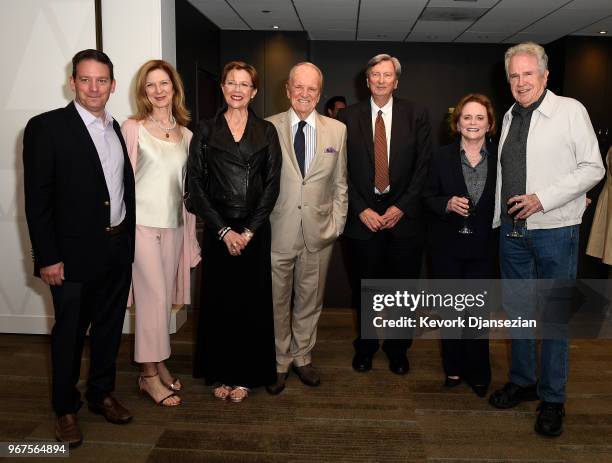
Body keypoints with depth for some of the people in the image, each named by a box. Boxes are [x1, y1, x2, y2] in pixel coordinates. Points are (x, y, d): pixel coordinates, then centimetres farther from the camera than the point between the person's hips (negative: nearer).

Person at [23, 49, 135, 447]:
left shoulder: (118, 130, 10)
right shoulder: (47, 127, -9)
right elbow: (37, 199, -11)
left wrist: (128, 241, 7)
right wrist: (47, 258, -14)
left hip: (118, 250, 6)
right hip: (74, 254, -5)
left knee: (110, 327, 17)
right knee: (69, 334, 9)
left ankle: (102, 393, 36)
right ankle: (66, 409, 28)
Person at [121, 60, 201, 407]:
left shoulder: (186, 134, 11)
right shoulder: (133, 128, -2)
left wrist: (191, 232, 12)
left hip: (174, 225, 5)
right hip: (142, 224, -4)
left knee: (165, 298, 10)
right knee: (153, 298, -4)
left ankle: (159, 363, 23)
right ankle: (149, 374, 9)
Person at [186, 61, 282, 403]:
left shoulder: (266, 131, 6)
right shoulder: (206, 131, 4)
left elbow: (272, 184, 1)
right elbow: (195, 183, -1)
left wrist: (250, 230, -9)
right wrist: (223, 230, -9)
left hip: (255, 229, 0)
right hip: (218, 229, 0)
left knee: (252, 301, 5)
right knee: (219, 301, 6)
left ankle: (245, 375, 20)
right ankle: (220, 373, 22)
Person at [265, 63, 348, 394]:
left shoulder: (337, 130, 5)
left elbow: (340, 183, 8)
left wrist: (337, 222, 3)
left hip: (319, 232, 2)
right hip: (278, 231, -2)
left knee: (310, 301, 14)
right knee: (277, 301, 8)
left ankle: (302, 357, 33)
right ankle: (279, 363, 26)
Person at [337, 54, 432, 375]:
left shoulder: (416, 116, 3)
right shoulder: (348, 117, 3)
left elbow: (422, 167, 0)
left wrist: (400, 207, -8)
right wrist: (362, 210, -8)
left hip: (402, 215, 0)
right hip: (362, 217, 0)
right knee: (364, 288, 11)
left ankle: (398, 350, 28)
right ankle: (365, 347, 30)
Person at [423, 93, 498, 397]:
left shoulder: (500, 158, -1)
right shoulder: (442, 157, 0)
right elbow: (428, 196, 3)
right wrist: (448, 203, -16)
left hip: (483, 247, -1)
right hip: (447, 246, 1)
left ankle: (478, 373, 22)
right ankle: (454, 368, 30)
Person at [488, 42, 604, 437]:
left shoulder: (570, 110, -6)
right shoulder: (510, 116, 11)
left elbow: (593, 168, -9)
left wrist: (543, 199, -17)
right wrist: (500, 218, 11)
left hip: (554, 230, -5)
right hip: (512, 229, 6)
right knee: (518, 310, 14)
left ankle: (552, 399, 18)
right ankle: (522, 381, 32)